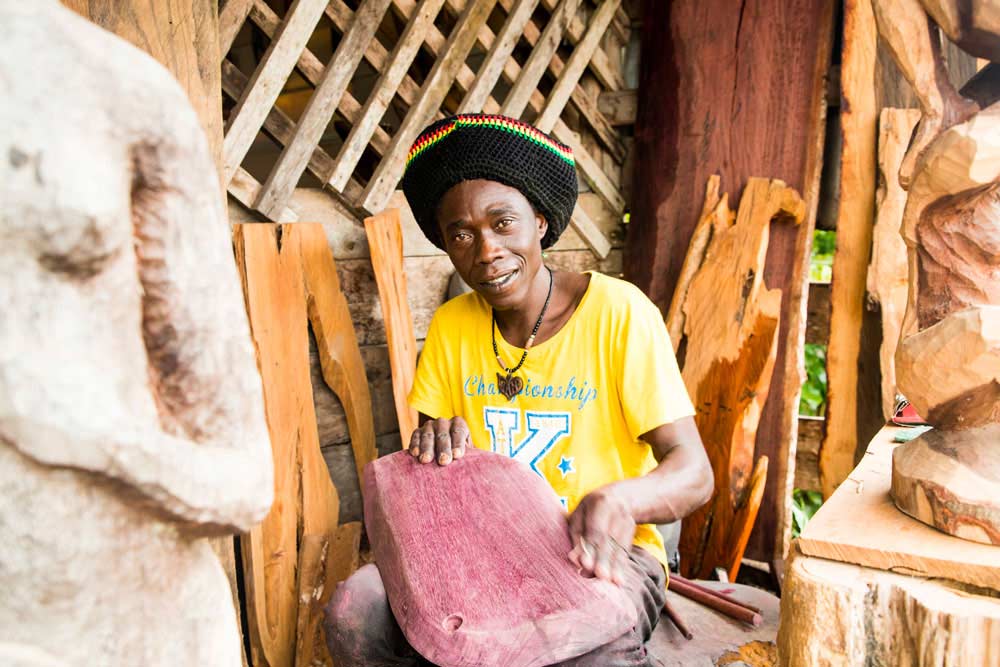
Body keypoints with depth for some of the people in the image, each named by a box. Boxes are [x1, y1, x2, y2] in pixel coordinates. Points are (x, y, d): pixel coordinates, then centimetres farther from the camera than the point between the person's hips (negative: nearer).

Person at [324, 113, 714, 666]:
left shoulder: (617, 313, -13)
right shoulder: (451, 327, 3)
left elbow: (693, 474, -16)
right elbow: (433, 469, 9)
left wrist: (619, 499, -38)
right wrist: (435, 443, -17)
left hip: (606, 554, -4)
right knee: (353, 610, -21)